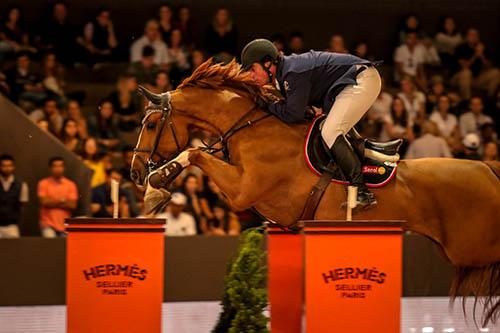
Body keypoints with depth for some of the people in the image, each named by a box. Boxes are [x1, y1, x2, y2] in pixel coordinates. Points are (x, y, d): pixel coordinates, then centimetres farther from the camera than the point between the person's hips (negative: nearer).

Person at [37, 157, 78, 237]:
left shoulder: (70, 185, 7)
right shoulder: (44, 184, 4)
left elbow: (72, 205, -3)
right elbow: (44, 201, -9)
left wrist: (52, 203, -6)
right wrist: (61, 201, -4)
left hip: (65, 226, 2)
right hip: (48, 225, -2)